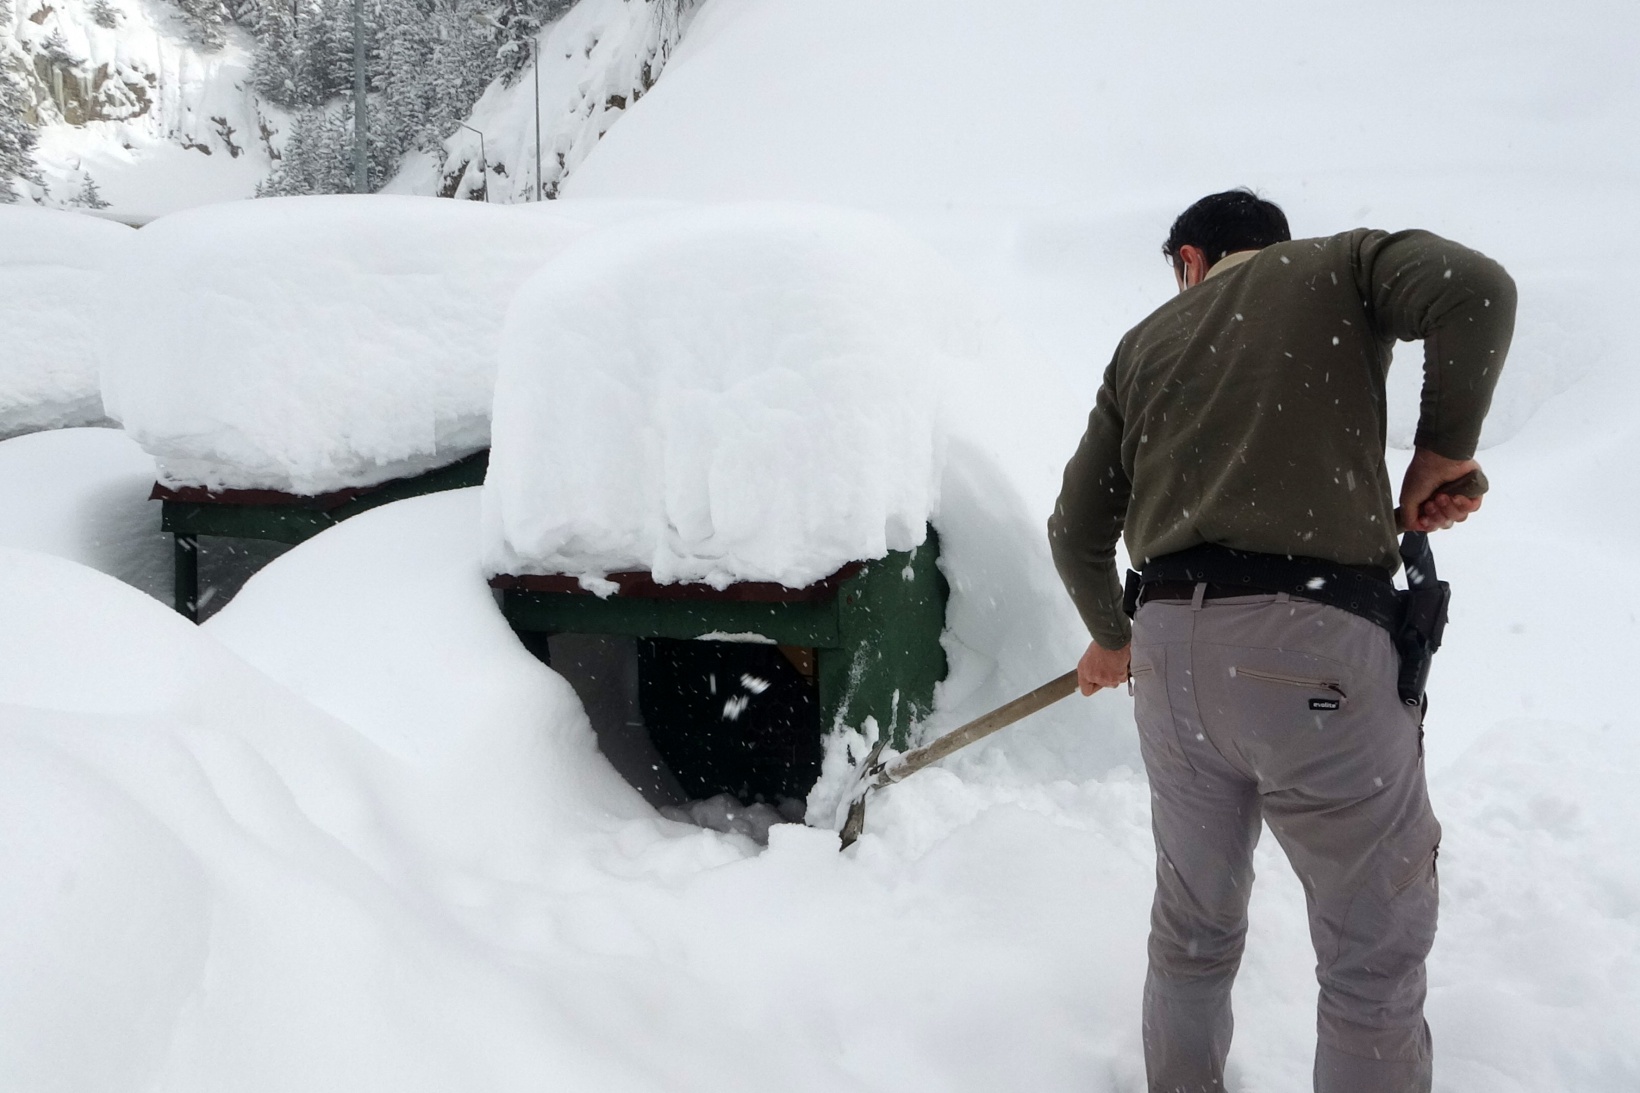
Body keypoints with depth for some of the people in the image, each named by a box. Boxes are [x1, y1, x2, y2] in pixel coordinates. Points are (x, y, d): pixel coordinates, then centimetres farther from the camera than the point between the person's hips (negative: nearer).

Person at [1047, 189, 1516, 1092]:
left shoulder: (1145, 341, 20)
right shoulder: (1344, 264, 11)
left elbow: (1075, 531, 19)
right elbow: (1474, 289, -12)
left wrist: (1111, 640, 35)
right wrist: (1444, 445, 2)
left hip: (1169, 648, 5)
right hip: (1316, 648, -4)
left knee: (1192, 927, 21)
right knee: (1375, 957, 8)